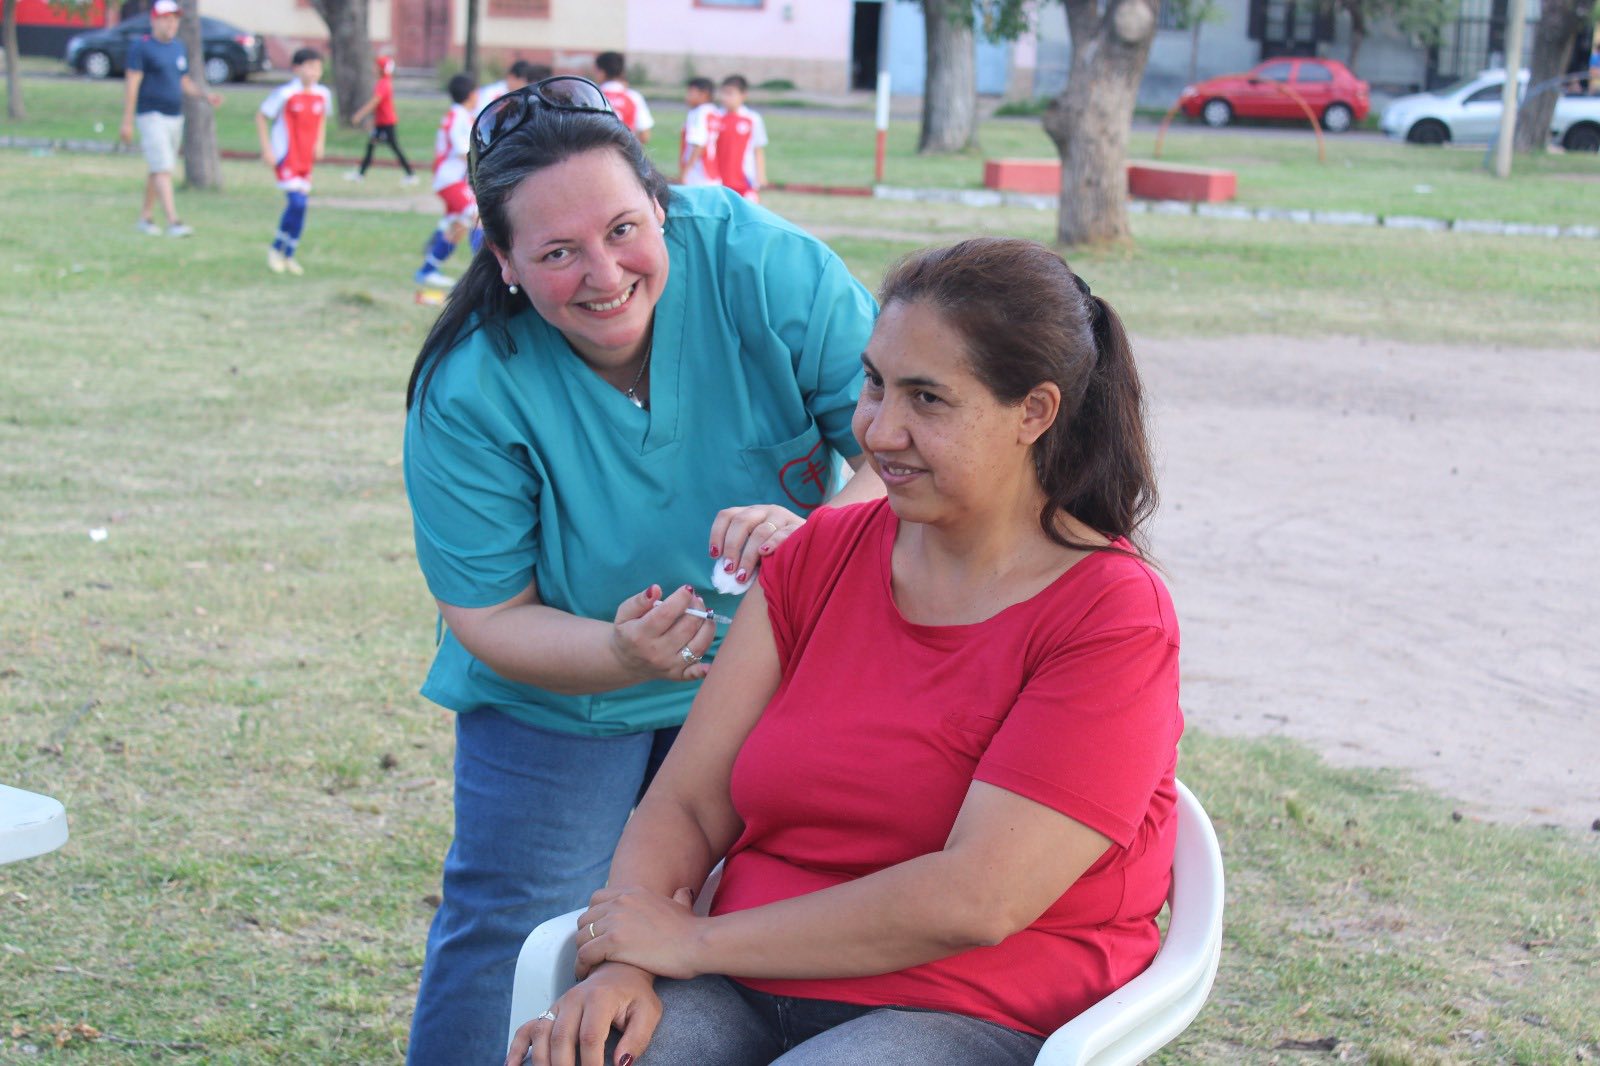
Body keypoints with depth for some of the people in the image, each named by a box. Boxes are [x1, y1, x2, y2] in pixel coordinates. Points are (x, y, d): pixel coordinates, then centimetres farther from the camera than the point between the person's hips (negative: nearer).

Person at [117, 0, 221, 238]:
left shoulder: (179, 47, 14)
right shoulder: (141, 47, -8)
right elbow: (132, 84, -11)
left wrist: (206, 95, 3)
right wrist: (127, 121, -15)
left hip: (175, 117, 7)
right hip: (151, 117, -7)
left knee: (158, 171, 13)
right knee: (163, 169, -15)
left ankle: (145, 217, 23)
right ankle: (173, 222, -23)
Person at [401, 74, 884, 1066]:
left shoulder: (754, 260, -25)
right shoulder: (469, 396, -23)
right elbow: (490, 619, -17)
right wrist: (622, 654, -37)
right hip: (562, 695, -1)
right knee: (507, 937, -2)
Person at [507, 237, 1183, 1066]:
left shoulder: (1113, 617, -8)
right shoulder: (820, 555, 10)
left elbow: (975, 902, -17)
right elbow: (684, 804, 6)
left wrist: (697, 941, -13)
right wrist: (622, 966, -15)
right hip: (747, 991, 4)